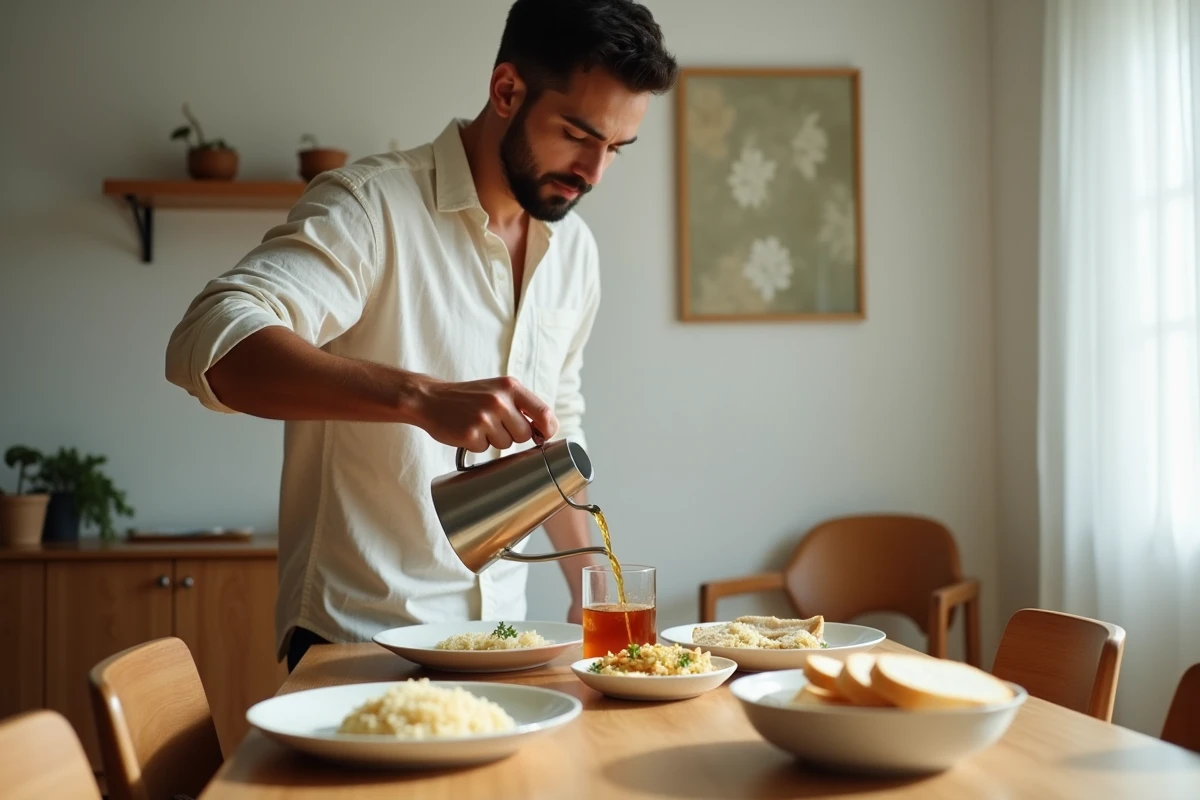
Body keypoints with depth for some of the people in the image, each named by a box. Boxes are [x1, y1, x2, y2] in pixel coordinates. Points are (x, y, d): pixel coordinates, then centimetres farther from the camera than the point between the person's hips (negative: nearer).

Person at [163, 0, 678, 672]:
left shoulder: (575, 250, 7)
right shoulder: (371, 206, -14)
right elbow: (209, 343, -29)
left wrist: (588, 589, 13)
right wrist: (424, 397, -39)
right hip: (354, 641, -5)